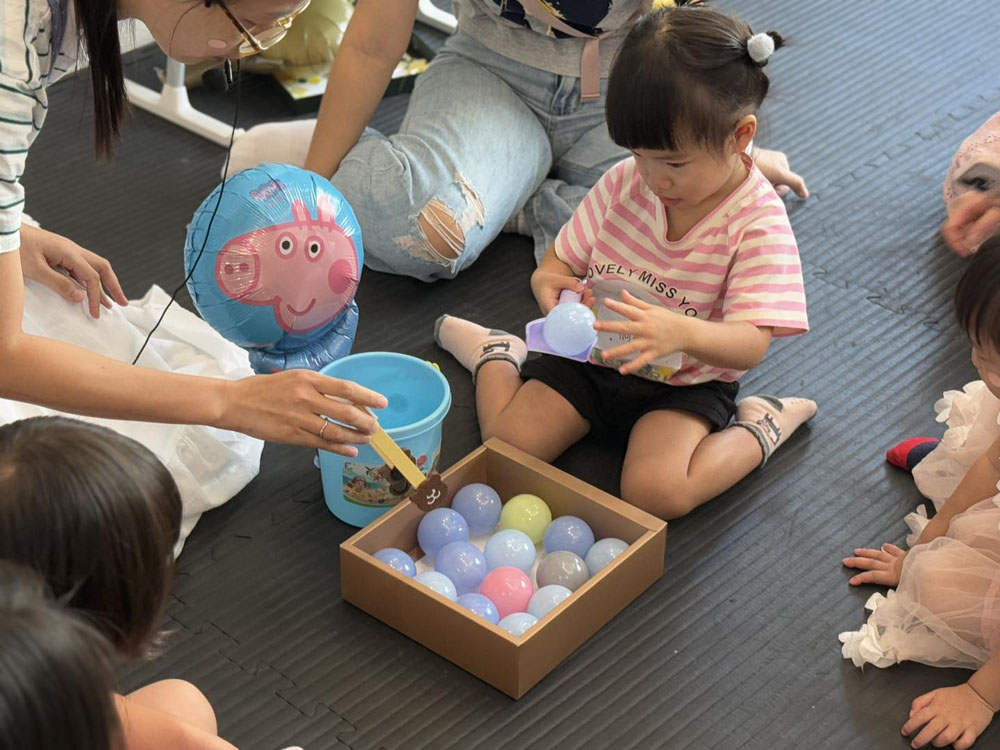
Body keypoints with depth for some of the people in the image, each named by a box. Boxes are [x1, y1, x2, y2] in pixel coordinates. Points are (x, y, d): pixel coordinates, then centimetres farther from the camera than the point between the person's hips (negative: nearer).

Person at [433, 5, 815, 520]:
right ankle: (496, 355, 20)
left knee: (655, 491, -27)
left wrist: (680, 332, -48)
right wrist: (549, 280, -22)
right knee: (507, 442, -12)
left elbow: (751, 345, -27)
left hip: (686, 383, -4)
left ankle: (763, 427, -1)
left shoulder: (757, 222, -21)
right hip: (593, 355, 4)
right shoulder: (624, 183, -8)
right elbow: (565, 259, 5)